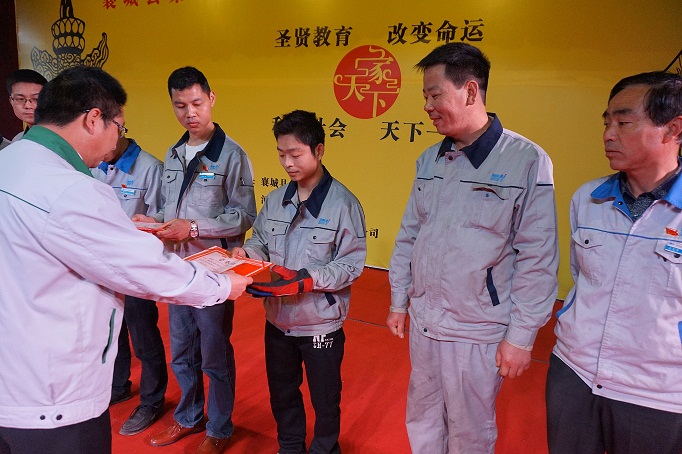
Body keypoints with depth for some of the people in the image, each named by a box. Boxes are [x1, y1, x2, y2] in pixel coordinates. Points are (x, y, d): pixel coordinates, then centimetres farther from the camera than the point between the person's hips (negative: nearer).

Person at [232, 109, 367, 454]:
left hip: (321, 322, -5)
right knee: (281, 393, 24)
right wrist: (246, 255, -14)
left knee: (325, 400, 16)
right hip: (277, 318, 6)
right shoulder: (275, 200, 1)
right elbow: (261, 243, 8)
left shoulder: (343, 203, -16)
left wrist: (307, 280, -28)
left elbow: (351, 264, -17)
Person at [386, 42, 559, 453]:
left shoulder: (527, 161, -15)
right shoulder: (429, 160, 3)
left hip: (478, 334, -5)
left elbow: (537, 260, -13)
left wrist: (521, 336, -11)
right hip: (423, 323, 5)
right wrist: (399, 301, 12)